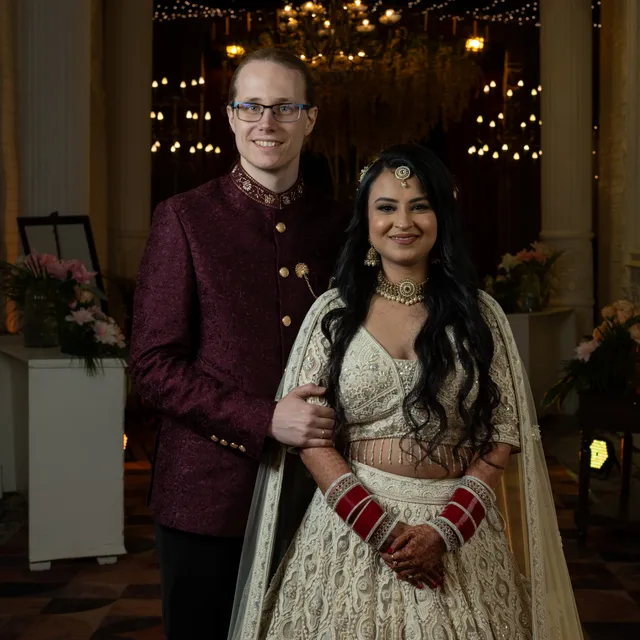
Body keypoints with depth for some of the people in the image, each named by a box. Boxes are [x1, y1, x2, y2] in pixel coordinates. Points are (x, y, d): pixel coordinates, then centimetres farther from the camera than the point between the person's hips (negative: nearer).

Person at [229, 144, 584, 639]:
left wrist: (445, 530, -12)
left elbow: (505, 432, 0)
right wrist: (381, 528, -13)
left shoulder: (478, 312, 2)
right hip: (351, 529, 0)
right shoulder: (333, 311, 1)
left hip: (458, 530, 1)